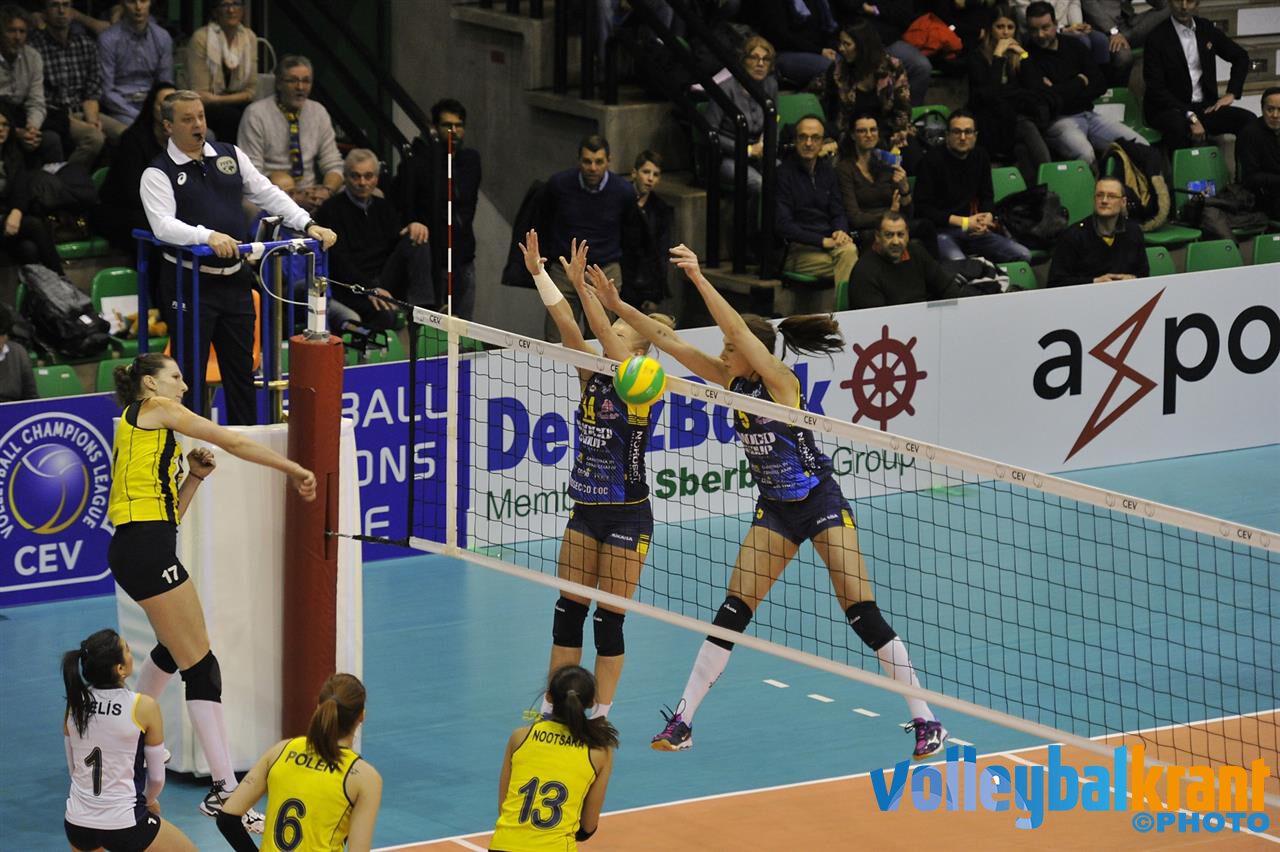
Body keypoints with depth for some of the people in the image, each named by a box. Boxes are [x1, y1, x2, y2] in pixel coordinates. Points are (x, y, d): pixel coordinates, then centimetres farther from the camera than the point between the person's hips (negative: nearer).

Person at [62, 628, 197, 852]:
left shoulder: (74, 704, -1)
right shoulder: (144, 707, -13)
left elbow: (73, 768, 9)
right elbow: (157, 777, -3)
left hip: (77, 823, 5)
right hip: (123, 825, -5)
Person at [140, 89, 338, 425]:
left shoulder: (230, 155, 11)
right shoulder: (158, 173, -6)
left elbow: (268, 194, 13)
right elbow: (163, 225, -20)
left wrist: (307, 224, -1)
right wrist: (208, 236, -36)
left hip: (235, 280, 5)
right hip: (190, 283, -5)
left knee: (241, 369, 11)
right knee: (190, 370, -2)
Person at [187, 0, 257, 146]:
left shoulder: (249, 37, 4)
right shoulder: (201, 38, -10)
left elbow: (251, 90, 4)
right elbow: (201, 95, -12)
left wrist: (220, 99, -10)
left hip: (237, 102, 4)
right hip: (206, 107, -4)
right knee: (234, 118, -33)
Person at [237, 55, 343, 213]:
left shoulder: (319, 113, 9)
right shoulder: (256, 114, -6)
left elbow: (333, 166, 11)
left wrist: (327, 190, -13)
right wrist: (292, 199, -23)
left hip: (309, 195, 5)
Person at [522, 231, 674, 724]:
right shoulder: (592, 376, 4)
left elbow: (604, 334, -26)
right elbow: (567, 325, -6)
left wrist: (581, 286, -36)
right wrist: (539, 274, -15)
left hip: (627, 516, -6)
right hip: (586, 511, 6)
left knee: (609, 618, -1)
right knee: (568, 609, 8)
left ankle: (600, 715, 8)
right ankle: (554, 707, 15)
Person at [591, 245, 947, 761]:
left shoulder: (780, 382, -19)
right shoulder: (733, 382, 0)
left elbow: (739, 329, -33)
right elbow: (670, 341, 0)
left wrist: (699, 279, -39)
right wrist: (617, 306, -7)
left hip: (820, 502, -7)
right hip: (774, 510, 7)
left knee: (863, 614, -10)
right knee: (732, 613, 3)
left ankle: (926, 722, -3)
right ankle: (682, 721, 8)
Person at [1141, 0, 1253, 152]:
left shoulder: (1206, 30, 9)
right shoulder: (1157, 37, -8)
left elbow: (1241, 57, 22)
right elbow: (1156, 89, -13)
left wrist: (1231, 94, 7)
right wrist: (1190, 117, -21)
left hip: (1204, 106, 5)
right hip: (1169, 110, -5)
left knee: (1248, 120, -19)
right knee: (1178, 126, -40)